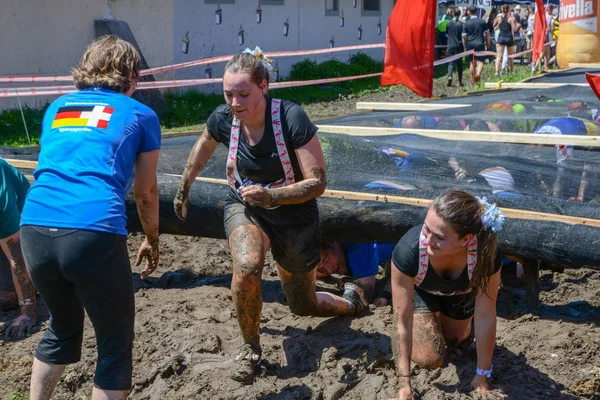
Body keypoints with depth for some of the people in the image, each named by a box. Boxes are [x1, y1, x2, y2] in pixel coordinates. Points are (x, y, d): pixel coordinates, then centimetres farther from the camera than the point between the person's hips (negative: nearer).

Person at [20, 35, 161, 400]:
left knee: (62, 328, 29)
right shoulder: (140, 114, 15)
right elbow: (146, 192, 20)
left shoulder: (57, 107, 25)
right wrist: (153, 241, 37)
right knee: (116, 345, 12)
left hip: (35, 228, 5)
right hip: (94, 233, -5)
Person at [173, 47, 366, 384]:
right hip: (245, 208, 2)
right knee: (246, 268, -33)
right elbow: (203, 146, 8)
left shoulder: (293, 119, -30)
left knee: (303, 306, 14)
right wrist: (184, 189, 19)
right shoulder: (223, 119, -17)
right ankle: (250, 348, -5)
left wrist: (271, 196, -41)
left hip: (294, 215, -2)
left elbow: (317, 183, -26)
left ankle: (351, 302, 50)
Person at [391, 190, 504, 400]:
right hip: (420, 289, -1)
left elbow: (485, 317, -29)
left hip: (461, 292, 2)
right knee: (430, 359, -7)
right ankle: (431, 316, 22)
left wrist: (482, 377, -19)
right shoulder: (408, 251, -45)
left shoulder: (487, 253, -42)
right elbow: (403, 321, -33)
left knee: (452, 340, 22)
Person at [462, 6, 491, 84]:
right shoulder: (482, 21, 1)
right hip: (480, 43, -2)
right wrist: (488, 43, 19)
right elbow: (487, 33, 6)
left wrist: (465, 46, 11)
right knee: (480, 62, -3)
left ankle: (473, 80, 20)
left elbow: (464, 37, -1)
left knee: (472, 62, 13)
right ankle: (478, 74, -32)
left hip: (470, 44, 2)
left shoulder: (466, 23, -1)